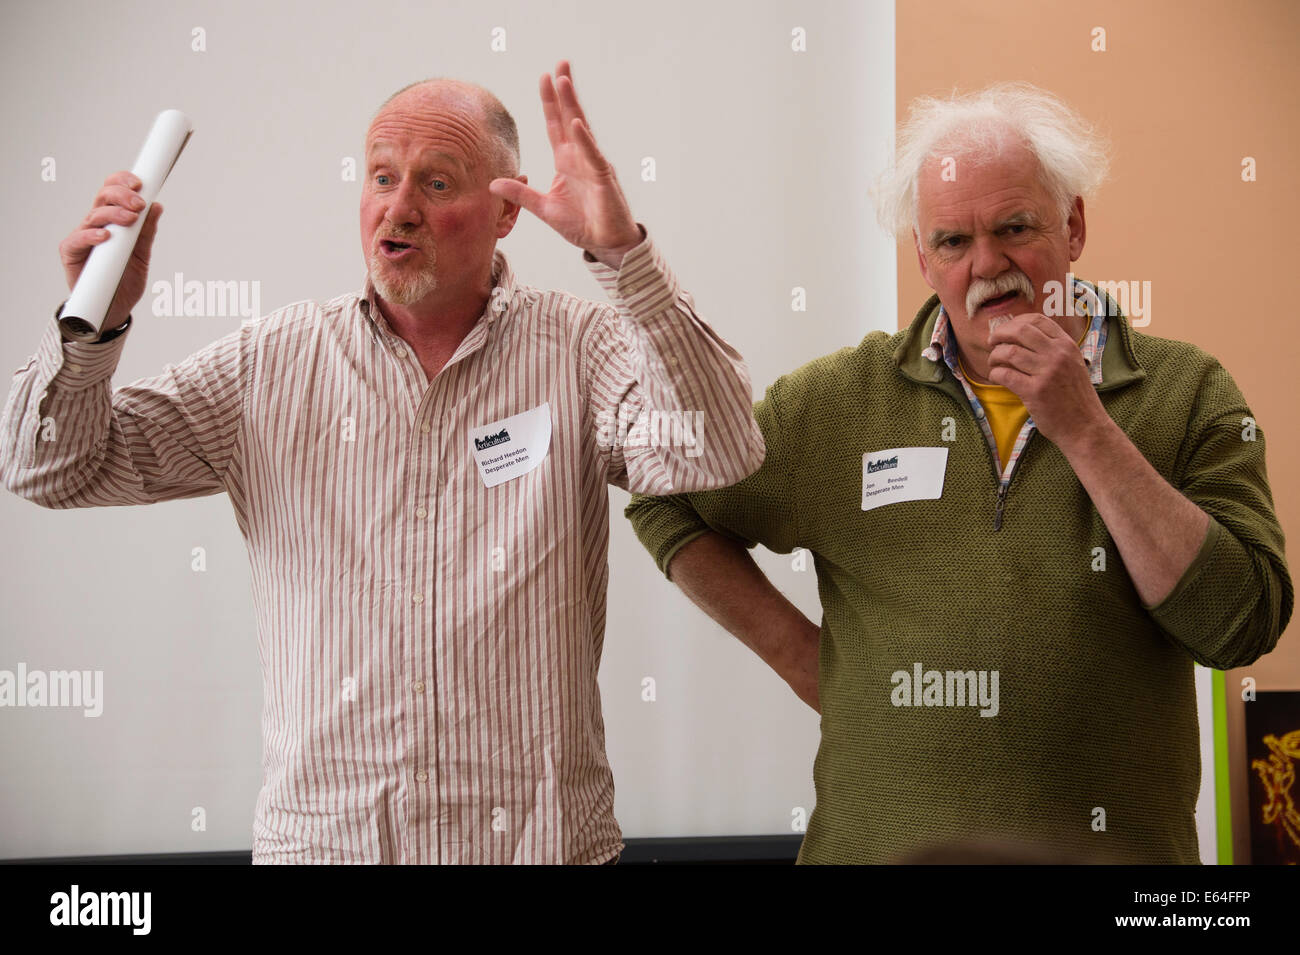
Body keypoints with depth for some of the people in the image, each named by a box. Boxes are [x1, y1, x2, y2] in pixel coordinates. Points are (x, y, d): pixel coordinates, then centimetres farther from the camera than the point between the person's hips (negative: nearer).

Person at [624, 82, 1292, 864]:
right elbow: (667, 503, 9)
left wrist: (1085, 430, -16)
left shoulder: (1187, 395, -2)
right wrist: (801, 655, 2)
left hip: (1116, 842, 0)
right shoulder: (842, 401, 0)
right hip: (884, 841, 1)